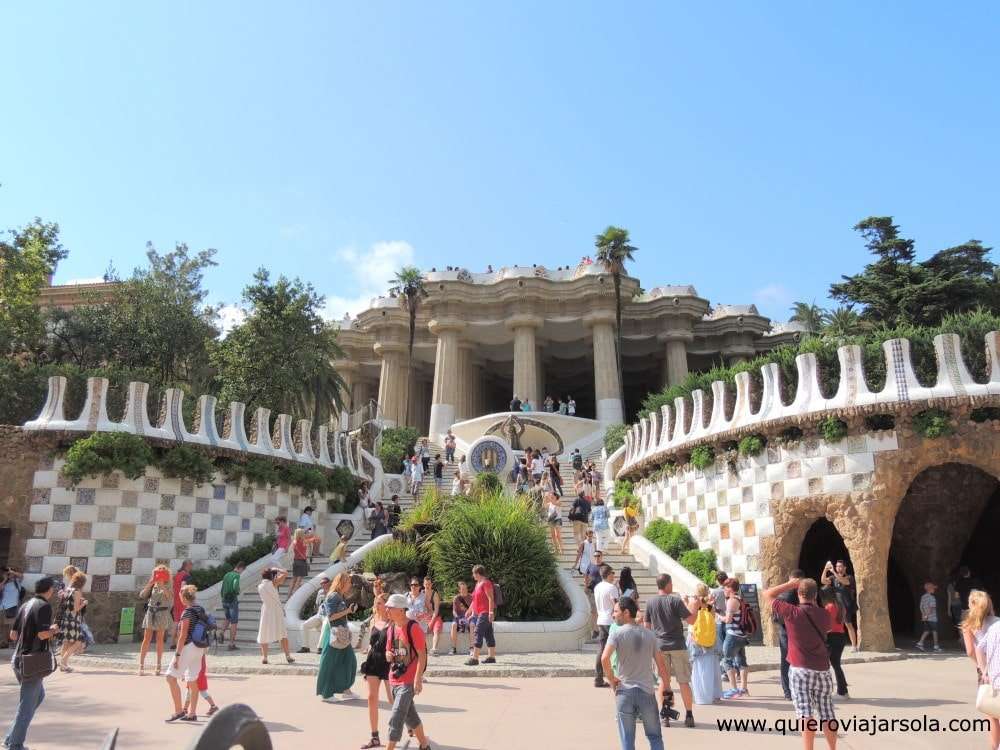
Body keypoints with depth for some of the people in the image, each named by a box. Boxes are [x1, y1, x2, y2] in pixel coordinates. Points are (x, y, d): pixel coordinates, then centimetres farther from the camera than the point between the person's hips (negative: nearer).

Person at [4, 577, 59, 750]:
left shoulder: (25, 605, 9)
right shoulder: (44, 606, -15)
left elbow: (13, 634, 11)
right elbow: (43, 634, -22)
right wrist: (53, 629, -2)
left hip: (19, 659, 8)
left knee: (39, 695, 23)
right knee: (27, 704, 3)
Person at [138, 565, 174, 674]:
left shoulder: (167, 587, 0)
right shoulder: (152, 586, 6)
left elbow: (170, 597, -19)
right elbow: (142, 595, -6)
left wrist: (162, 585, -25)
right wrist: (150, 583, -14)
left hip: (162, 613, -2)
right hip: (151, 612, 2)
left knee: (160, 639, 3)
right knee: (146, 639, -1)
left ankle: (159, 665, 11)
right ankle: (141, 664, 3)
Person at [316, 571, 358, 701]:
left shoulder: (342, 596, 12)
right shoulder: (333, 597, -15)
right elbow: (331, 616, -19)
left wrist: (351, 610, 5)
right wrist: (347, 611, -19)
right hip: (335, 633, -9)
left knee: (348, 660, 10)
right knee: (330, 663, 0)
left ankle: (345, 690, 19)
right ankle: (325, 693, 11)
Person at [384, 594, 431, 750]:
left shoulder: (413, 628, -16)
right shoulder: (391, 629, 7)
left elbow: (422, 655, -17)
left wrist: (418, 678, -21)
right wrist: (388, 655, -5)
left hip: (408, 681, -8)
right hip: (394, 679, 8)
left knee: (396, 717, -11)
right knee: (410, 715, 19)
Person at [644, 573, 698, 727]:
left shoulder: (650, 602, 1)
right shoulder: (675, 600, -10)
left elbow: (647, 626, 7)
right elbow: (691, 620, -8)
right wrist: (694, 608, 9)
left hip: (659, 645, 3)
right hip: (677, 645, -3)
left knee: (664, 680, 12)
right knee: (683, 681, 7)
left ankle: (664, 716, 10)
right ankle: (689, 715, 11)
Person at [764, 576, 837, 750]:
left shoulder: (792, 612, -11)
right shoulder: (824, 614, 2)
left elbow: (767, 594, -3)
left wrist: (790, 584, 4)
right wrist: (813, 602, 24)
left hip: (801, 670, -4)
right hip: (823, 670, 5)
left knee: (807, 716, -5)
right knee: (827, 715, 15)